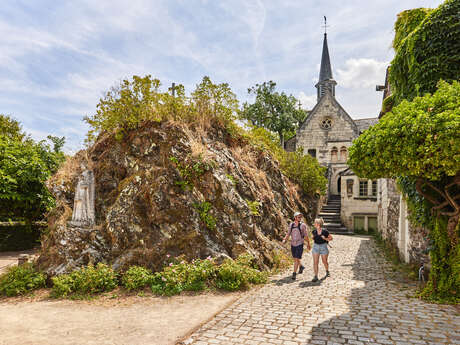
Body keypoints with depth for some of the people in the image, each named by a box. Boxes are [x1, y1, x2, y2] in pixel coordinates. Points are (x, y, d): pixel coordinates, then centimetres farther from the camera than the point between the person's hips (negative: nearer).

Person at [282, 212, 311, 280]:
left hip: (300, 245, -4)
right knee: (295, 259, 18)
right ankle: (301, 267, 47)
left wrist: (308, 244, 6)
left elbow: (306, 235, -1)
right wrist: (284, 239, -11)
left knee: (296, 259, -11)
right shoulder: (291, 225, 0)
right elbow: (288, 234, 5)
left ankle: (294, 274, -4)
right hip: (293, 245, 4)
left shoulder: (303, 225, -9)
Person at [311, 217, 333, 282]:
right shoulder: (314, 232, -4)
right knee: (315, 262, -4)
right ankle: (316, 276, 1)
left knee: (324, 261, 13)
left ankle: (327, 271, 43)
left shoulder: (325, 232, -15)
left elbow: (331, 238, -4)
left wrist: (325, 238, -19)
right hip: (315, 247, 2)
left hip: (323, 247, -2)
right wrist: (313, 238, -3)